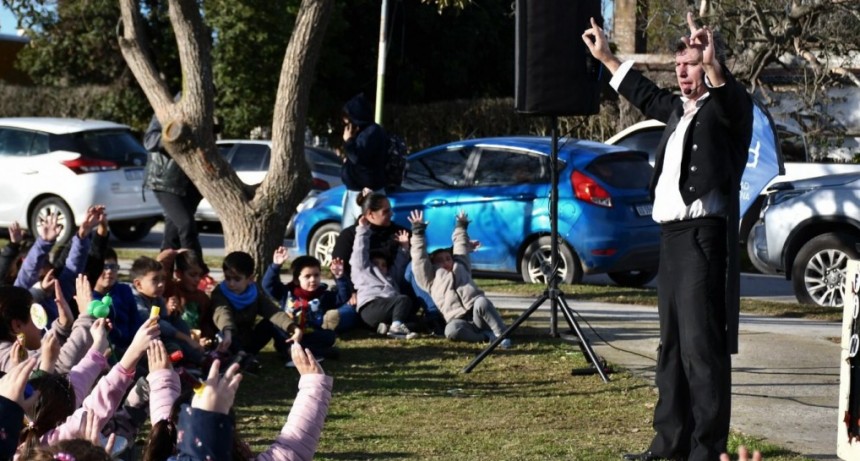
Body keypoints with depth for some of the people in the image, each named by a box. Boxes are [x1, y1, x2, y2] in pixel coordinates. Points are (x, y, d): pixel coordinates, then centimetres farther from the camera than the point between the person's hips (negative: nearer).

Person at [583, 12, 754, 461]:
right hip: (671, 234, 9)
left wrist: (714, 67, -47)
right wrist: (606, 58, 46)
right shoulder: (678, 109, 19)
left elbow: (733, 100, -28)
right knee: (671, 344, 12)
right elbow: (645, 94, 37)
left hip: (704, 234, -9)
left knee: (702, 343, -12)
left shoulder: (725, 107, -4)